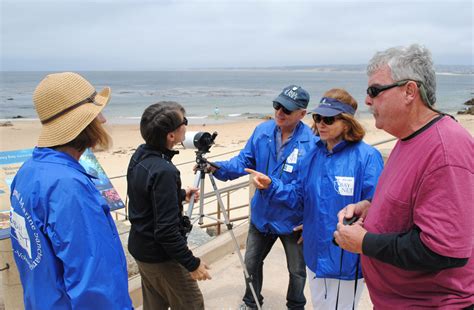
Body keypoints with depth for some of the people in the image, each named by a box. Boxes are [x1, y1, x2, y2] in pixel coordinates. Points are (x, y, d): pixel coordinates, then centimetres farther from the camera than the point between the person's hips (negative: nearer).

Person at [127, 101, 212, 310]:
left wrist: (180, 195, 21)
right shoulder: (163, 170, -29)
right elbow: (166, 231, -28)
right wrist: (192, 264, -18)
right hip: (161, 257, -8)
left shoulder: (139, 156, -3)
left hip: (141, 248, 8)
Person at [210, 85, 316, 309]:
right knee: (251, 262, 21)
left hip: (293, 220, -4)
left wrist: (271, 186, -40)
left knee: (297, 270, 19)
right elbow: (244, 161, -4)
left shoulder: (310, 143, -25)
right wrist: (218, 168, -21)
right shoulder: (262, 131, -9)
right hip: (262, 215, 4)